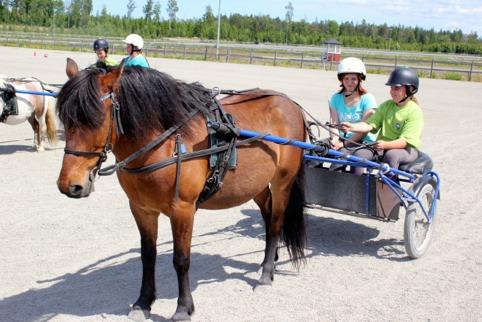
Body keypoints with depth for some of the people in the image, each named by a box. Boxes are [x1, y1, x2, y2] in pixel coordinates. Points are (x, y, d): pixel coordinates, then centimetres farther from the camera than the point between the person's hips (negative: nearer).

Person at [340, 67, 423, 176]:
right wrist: (352, 127, -22)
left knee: (391, 155, -39)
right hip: (383, 146, 5)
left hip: (406, 149, -4)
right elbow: (370, 124, -3)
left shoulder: (415, 111, -10)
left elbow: (405, 141, -19)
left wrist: (385, 145, -37)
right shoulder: (386, 105, 7)